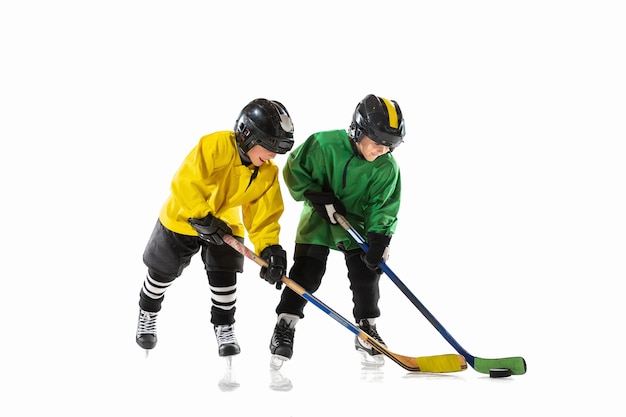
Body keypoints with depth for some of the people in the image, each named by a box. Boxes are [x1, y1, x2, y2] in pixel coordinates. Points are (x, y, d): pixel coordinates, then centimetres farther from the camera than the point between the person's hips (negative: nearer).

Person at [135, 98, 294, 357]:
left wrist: (269, 248, -29)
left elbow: (264, 214, -15)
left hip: (225, 222, 3)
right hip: (182, 218, -3)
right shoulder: (215, 146, -32)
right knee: (163, 272, 12)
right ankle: (147, 315, 39)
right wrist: (201, 218, -37)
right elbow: (185, 183, -34)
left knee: (224, 275, -9)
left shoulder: (268, 173, -15)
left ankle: (224, 327, 13)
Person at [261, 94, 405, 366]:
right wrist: (318, 196, -21)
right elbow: (294, 169, -13)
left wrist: (379, 239, -25)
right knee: (306, 272, -8)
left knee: (365, 275, -2)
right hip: (318, 218, -2)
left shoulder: (387, 168, -15)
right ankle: (284, 327, 3)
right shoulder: (326, 144, -23)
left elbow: (383, 206, -12)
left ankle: (367, 330, 15)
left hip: (357, 223, 2)